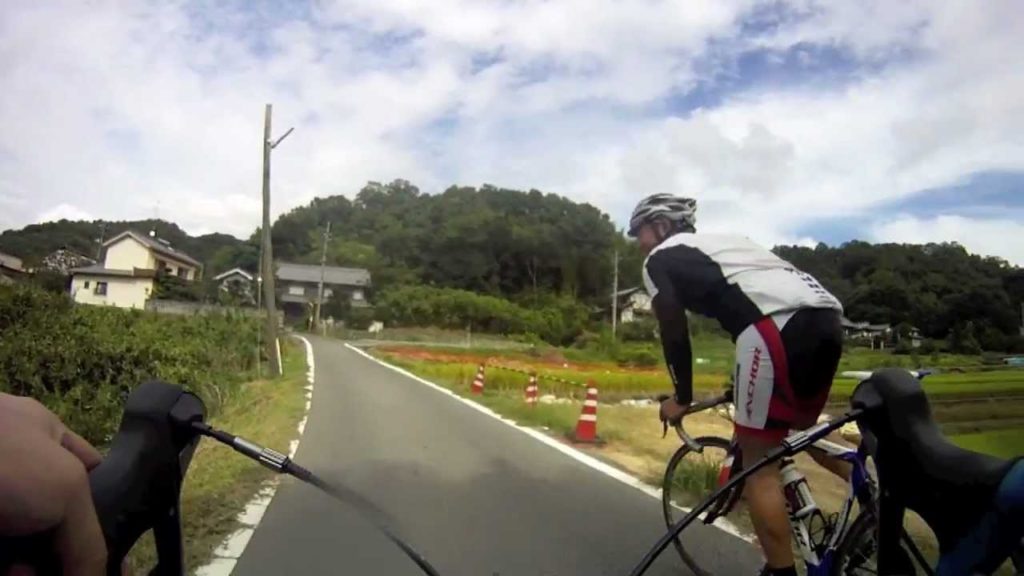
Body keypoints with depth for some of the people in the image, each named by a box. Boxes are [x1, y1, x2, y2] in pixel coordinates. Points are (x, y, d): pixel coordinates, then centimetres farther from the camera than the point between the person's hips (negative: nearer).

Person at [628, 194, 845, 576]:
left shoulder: (660, 259, 14)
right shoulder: (720, 243, 35)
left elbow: (675, 332, 10)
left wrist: (681, 399, 21)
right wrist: (743, 381, 48)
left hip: (780, 326, -8)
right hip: (827, 318, 8)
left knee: (757, 458, 4)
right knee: (801, 430, 27)